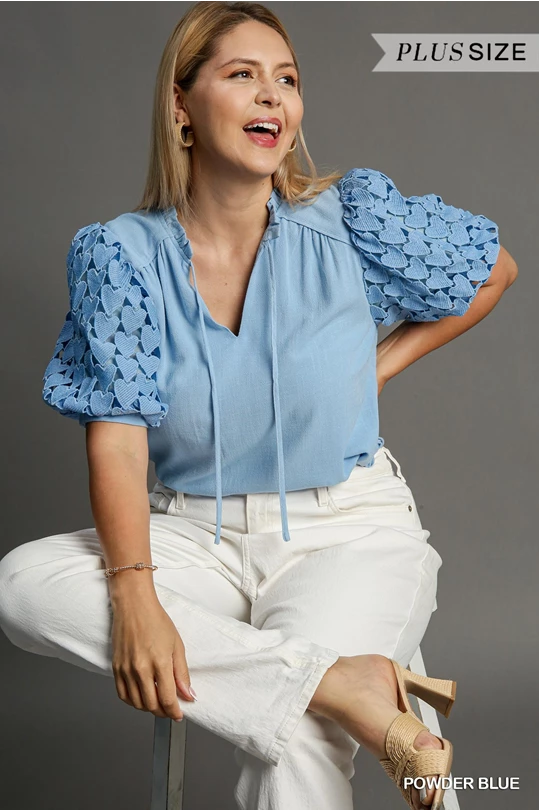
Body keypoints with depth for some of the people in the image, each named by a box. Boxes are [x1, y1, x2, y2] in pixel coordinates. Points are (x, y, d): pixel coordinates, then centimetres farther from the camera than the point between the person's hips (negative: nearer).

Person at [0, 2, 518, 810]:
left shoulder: (352, 221, -5)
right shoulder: (123, 254, -5)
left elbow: (497, 268, 11)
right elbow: (117, 439, -11)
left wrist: (382, 365, 5)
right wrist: (134, 594, -26)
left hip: (345, 529, -3)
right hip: (193, 534, 3)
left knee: (295, 744, -31)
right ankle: (340, 683, -29)